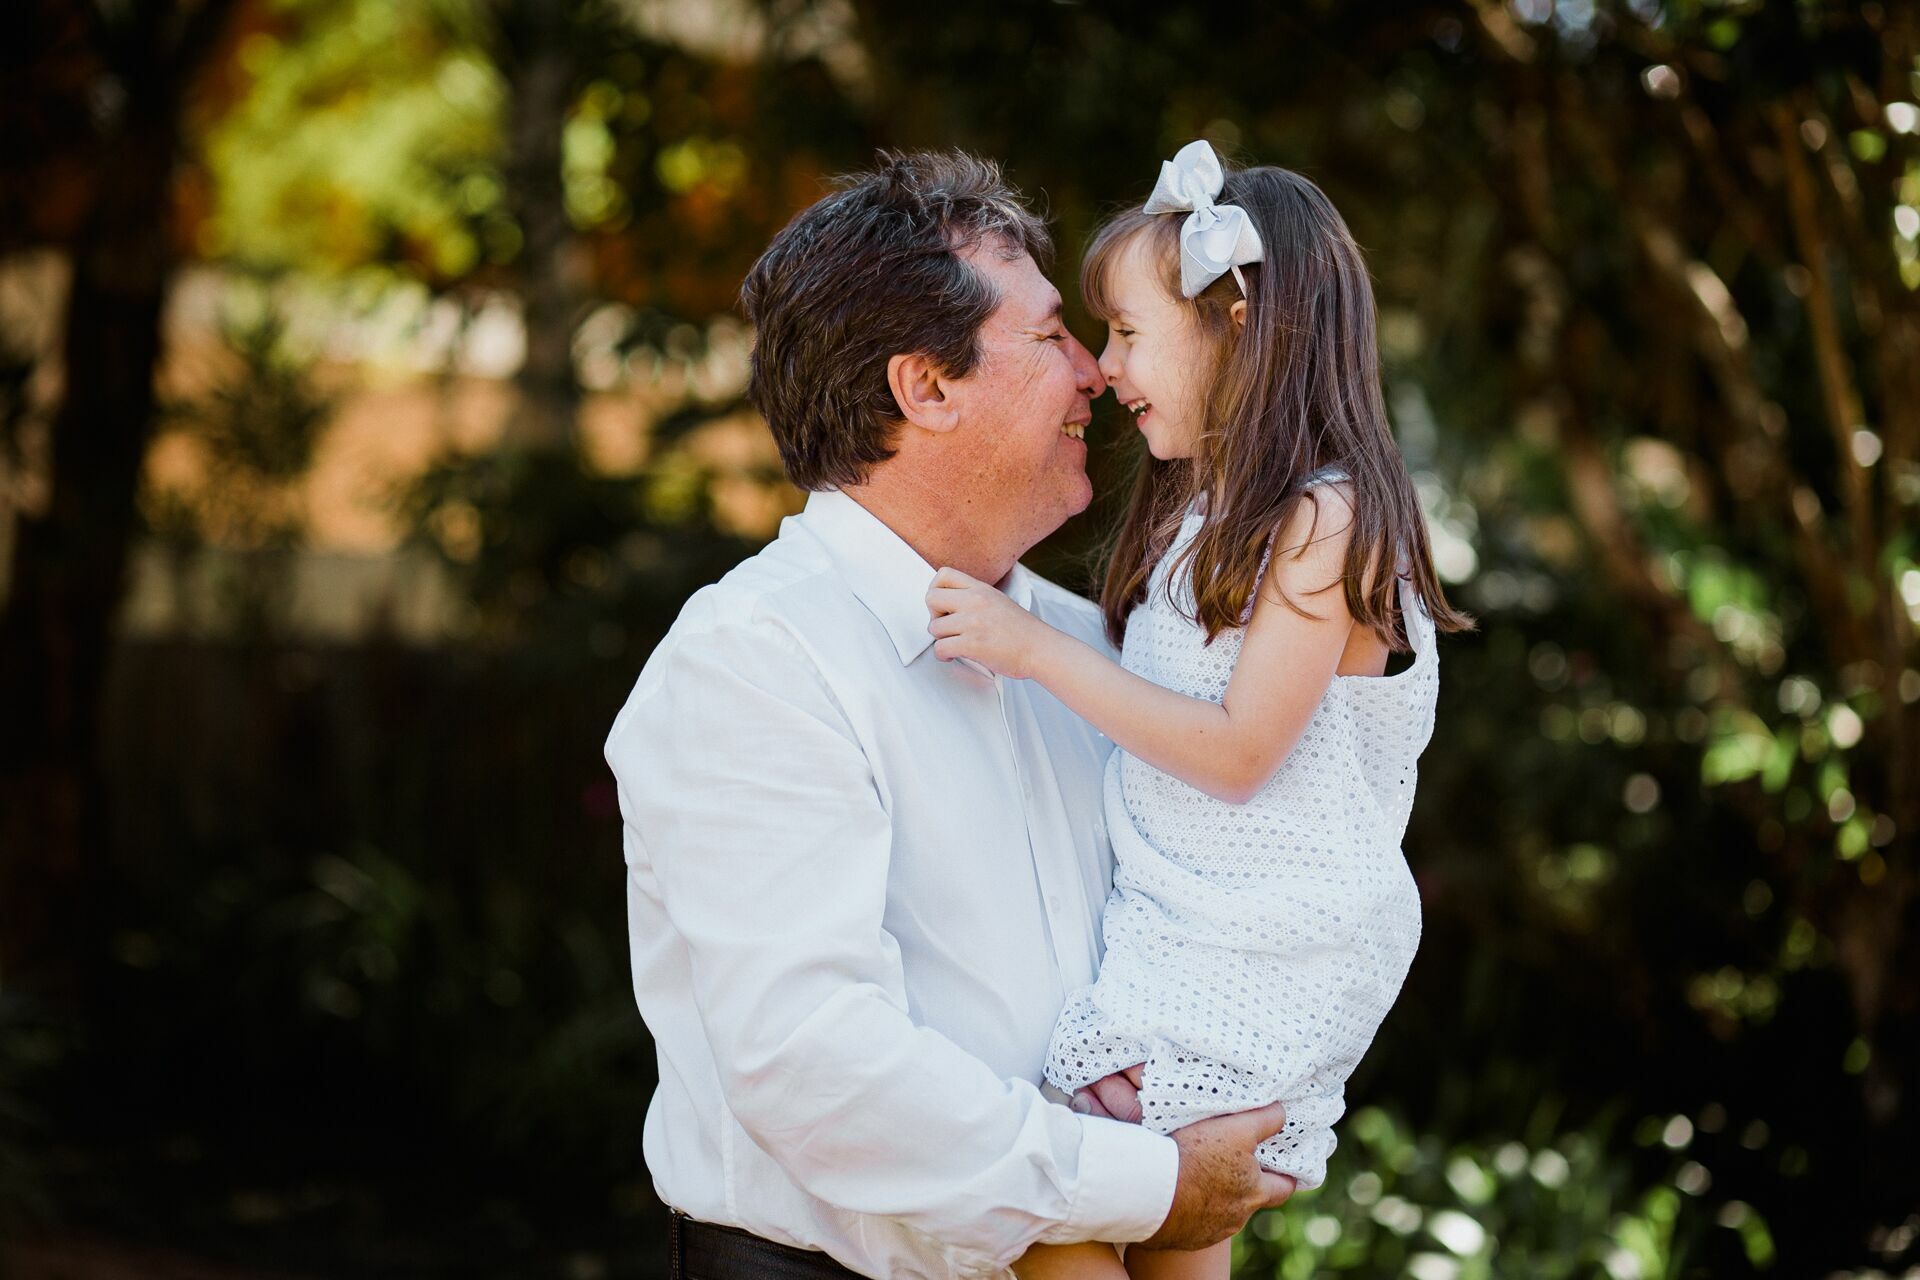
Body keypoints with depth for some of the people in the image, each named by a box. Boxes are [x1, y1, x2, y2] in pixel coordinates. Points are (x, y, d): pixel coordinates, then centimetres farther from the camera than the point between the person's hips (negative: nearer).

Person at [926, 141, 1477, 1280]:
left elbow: (1238, 751, -20)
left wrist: (1037, 649, -20)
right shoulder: (1197, 514, 14)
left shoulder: (1322, 522, -15)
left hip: (1261, 960, -9)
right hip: (1172, 930, 9)